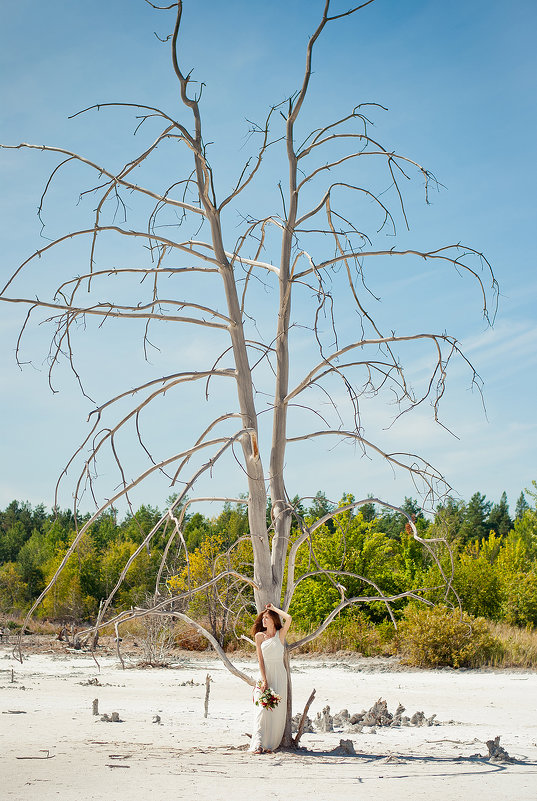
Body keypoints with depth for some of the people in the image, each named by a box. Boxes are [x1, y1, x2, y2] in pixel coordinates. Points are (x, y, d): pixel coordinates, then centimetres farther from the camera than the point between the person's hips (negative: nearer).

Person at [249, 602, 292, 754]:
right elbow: (260, 659, -1)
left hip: (279, 675, 1)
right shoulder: (259, 636, 5)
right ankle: (258, 744, -17)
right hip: (264, 674, -1)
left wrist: (274, 608, 0)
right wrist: (264, 680, -10)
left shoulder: (281, 634, 5)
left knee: (277, 710, -2)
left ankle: (270, 744, 4)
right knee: (262, 708, -12)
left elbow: (289, 618, -13)